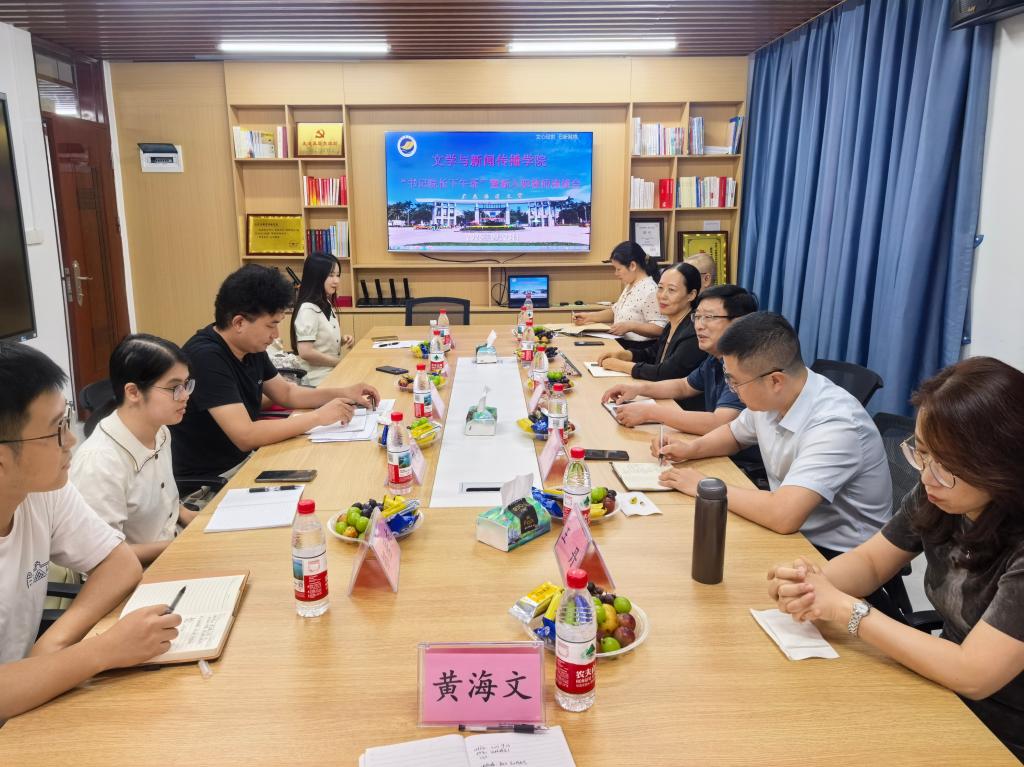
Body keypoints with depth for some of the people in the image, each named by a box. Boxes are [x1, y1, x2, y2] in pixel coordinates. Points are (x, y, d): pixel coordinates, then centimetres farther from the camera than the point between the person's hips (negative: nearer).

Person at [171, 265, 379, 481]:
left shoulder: (251, 347, 0)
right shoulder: (206, 357, -25)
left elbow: (286, 393, 14)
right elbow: (245, 436, -30)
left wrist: (343, 393, 0)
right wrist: (318, 417, -23)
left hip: (245, 459, 8)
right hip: (208, 480, -8)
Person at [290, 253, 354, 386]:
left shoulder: (327, 306, 11)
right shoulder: (308, 309, -18)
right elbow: (306, 352, -24)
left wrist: (341, 340, 2)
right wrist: (341, 362, -16)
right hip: (319, 380, -9)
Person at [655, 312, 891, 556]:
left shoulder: (834, 424, -29)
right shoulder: (770, 398, -5)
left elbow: (783, 516, -38)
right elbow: (734, 434, 18)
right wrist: (691, 449, -2)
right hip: (793, 533, 7)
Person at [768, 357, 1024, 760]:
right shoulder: (936, 496, -9)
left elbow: (973, 674, -28)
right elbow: (870, 560, 2)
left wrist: (844, 609, -25)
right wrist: (808, 583, -19)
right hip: (945, 696, 5)